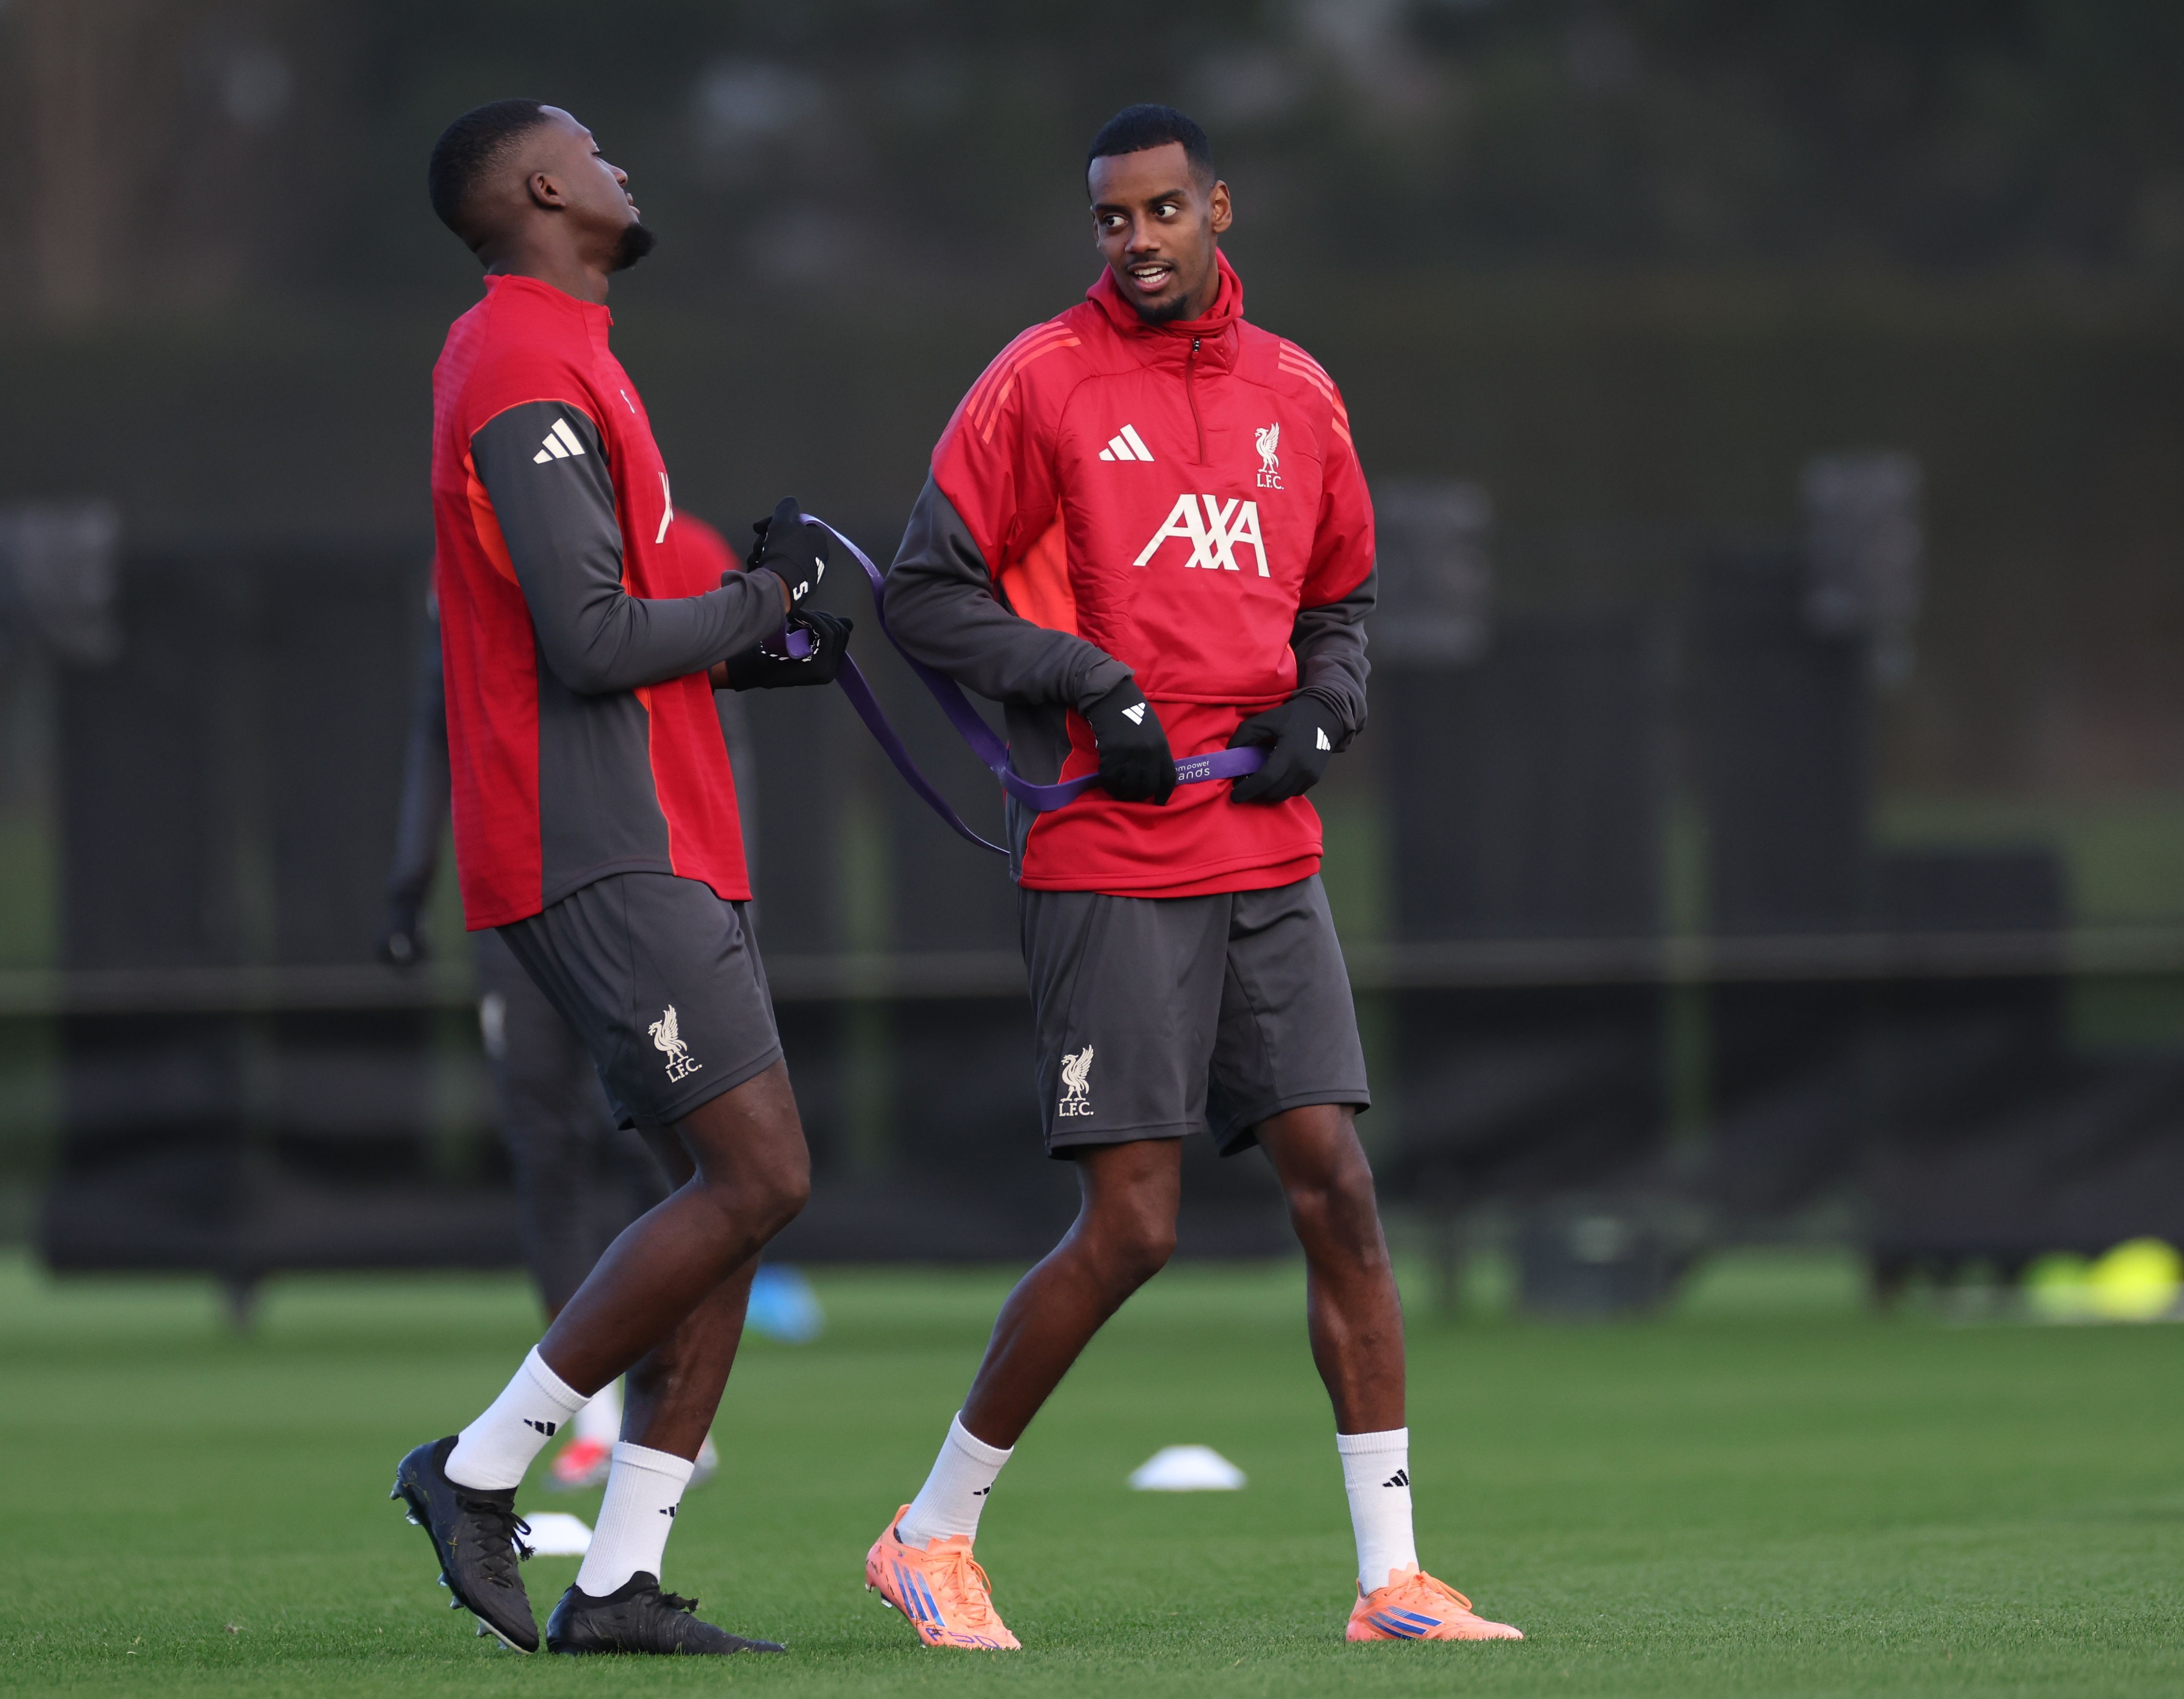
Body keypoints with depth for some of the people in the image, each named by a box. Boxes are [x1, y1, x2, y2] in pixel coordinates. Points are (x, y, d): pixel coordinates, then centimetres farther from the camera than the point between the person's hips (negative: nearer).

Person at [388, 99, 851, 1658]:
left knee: (740, 1186, 6)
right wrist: (763, 600, -6)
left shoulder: (553, 361, 20)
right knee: (758, 1177, -14)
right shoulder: (530, 378, -14)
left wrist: (759, 653, 12)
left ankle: (622, 1579, 5)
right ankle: (481, 1470, -6)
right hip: (605, 855, -10)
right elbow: (590, 642, -21)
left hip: (655, 848, 10)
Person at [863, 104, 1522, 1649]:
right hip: (1109, 867, -5)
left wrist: (1321, 709, 3)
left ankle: (1392, 1578, 0)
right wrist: (1087, 686, -14)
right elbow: (929, 593, -3)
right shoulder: (1043, 384, -2)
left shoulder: (1297, 396, 12)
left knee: (1338, 1185, -3)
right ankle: (933, 1535, 9)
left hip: (1269, 863, 5)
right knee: (1131, 1226, -8)